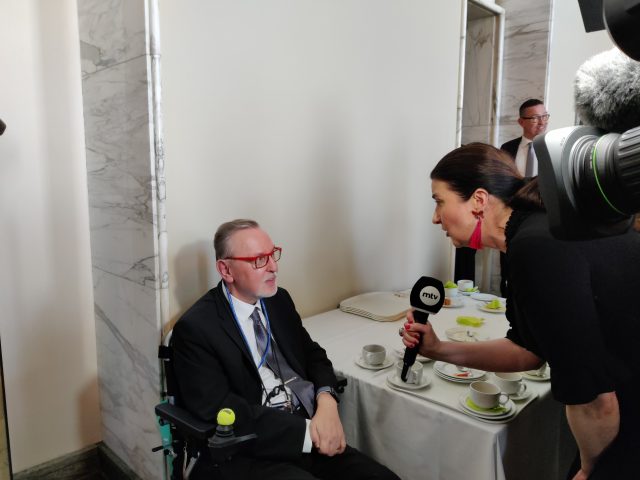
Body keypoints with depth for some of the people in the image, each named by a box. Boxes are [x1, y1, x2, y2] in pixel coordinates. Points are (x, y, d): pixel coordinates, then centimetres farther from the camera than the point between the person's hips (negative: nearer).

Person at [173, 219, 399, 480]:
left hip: (312, 430, 5)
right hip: (251, 454, -5)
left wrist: (327, 402, -7)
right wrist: (306, 430, -19)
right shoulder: (195, 328, -11)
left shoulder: (279, 300, 8)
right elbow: (223, 410, -17)